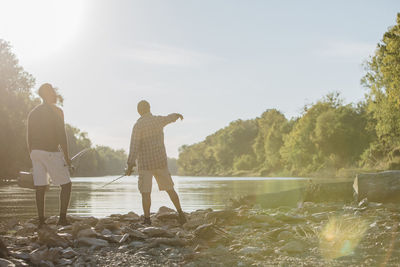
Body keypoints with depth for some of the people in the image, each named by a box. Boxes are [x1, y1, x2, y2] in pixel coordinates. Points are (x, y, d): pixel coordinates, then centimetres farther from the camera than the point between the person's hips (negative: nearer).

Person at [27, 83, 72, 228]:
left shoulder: (33, 113, 14)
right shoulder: (56, 111, -6)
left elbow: (29, 137, 14)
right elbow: (61, 135, -12)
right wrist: (66, 157, -9)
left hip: (36, 151, 6)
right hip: (51, 151, -6)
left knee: (40, 188, 5)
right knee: (66, 184, 3)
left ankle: (41, 221, 3)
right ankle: (62, 218, -4)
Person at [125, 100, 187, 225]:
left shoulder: (138, 125, -12)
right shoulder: (158, 120, 2)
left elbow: (134, 146, -19)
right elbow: (170, 118, 25)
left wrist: (130, 165, -20)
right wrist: (178, 115, 48)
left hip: (145, 163, -4)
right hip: (160, 161, 4)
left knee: (145, 192, -3)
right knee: (169, 188, 14)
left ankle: (147, 220, -9)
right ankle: (180, 213, 18)